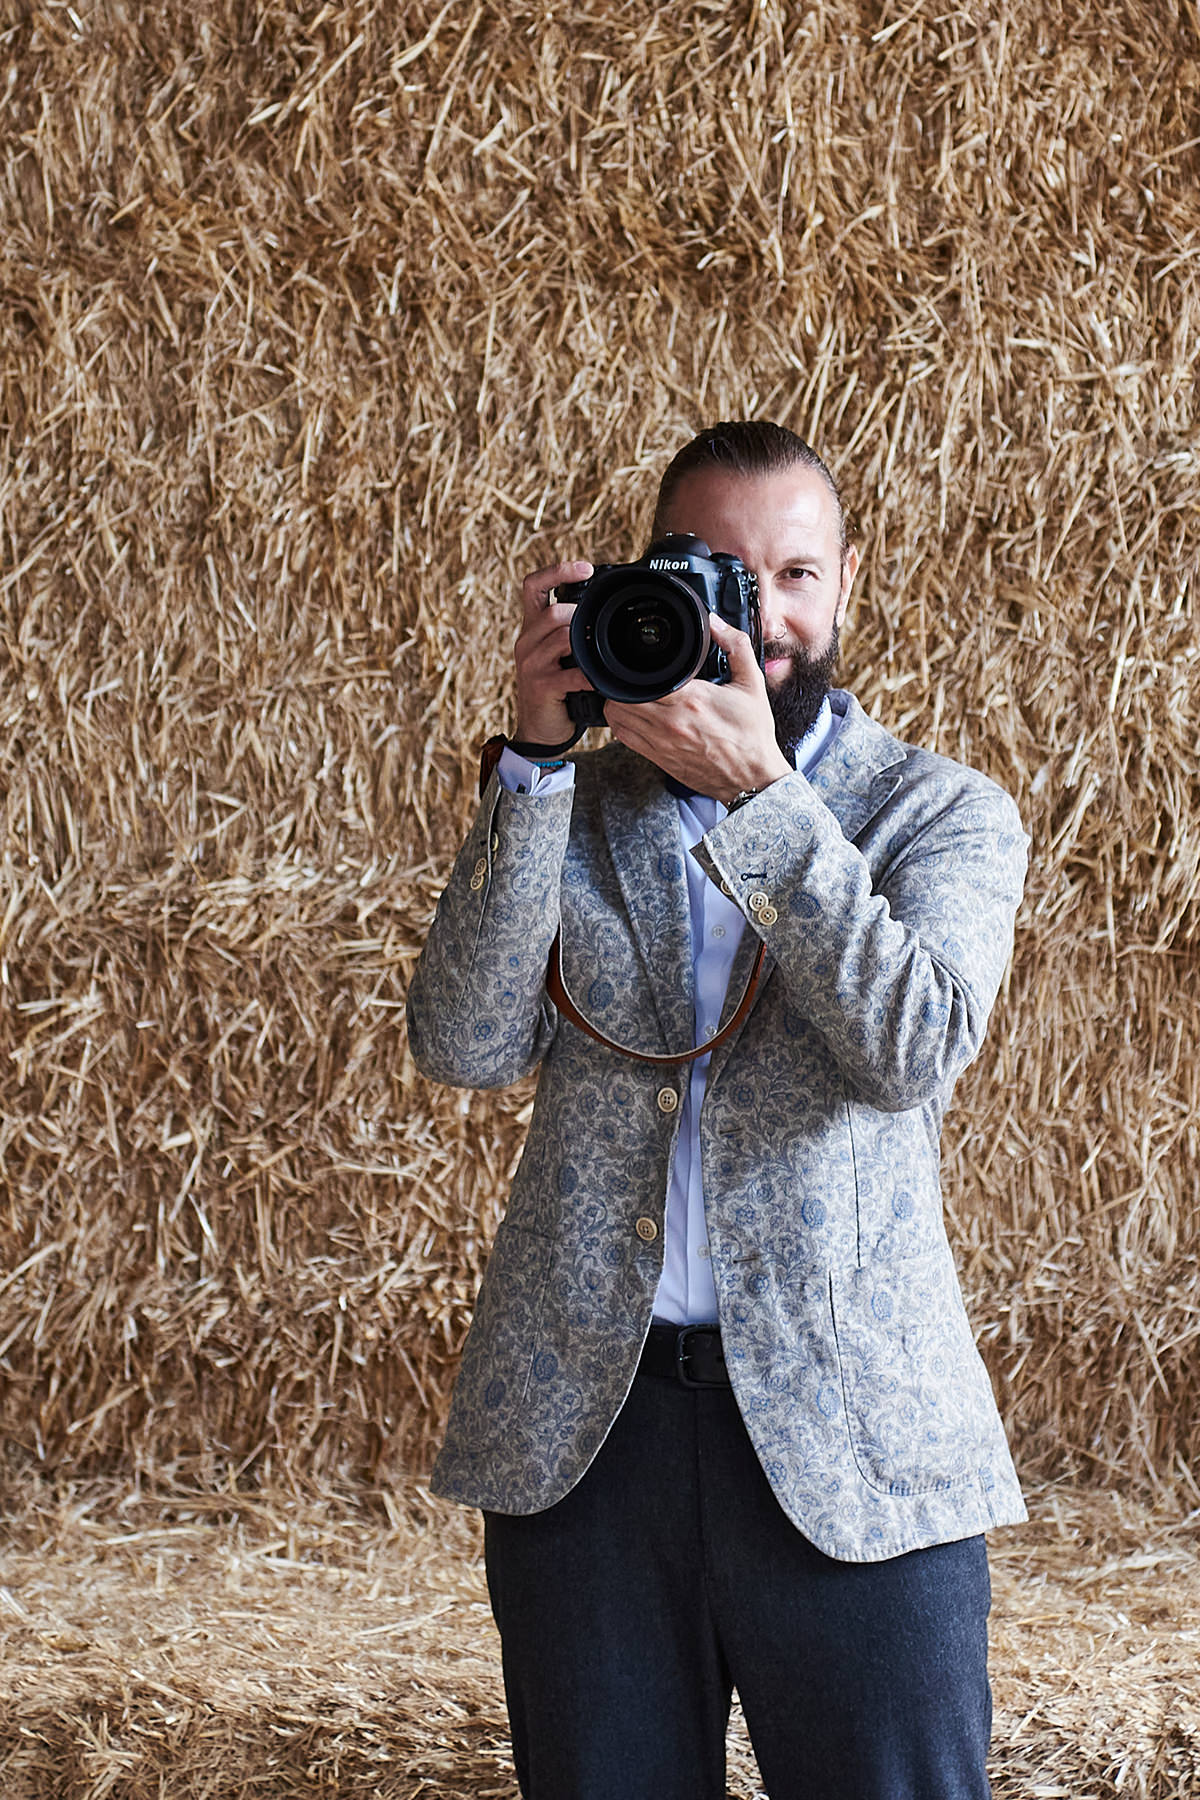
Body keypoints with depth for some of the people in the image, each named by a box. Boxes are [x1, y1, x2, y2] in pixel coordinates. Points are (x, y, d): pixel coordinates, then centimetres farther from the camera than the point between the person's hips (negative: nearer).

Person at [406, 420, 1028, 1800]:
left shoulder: (945, 815, 5)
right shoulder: (569, 806, 11)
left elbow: (917, 1049, -14)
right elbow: (464, 1045, -5)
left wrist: (757, 790, -18)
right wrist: (538, 757, -11)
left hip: (849, 1440, -2)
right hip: (581, 1426, 2)